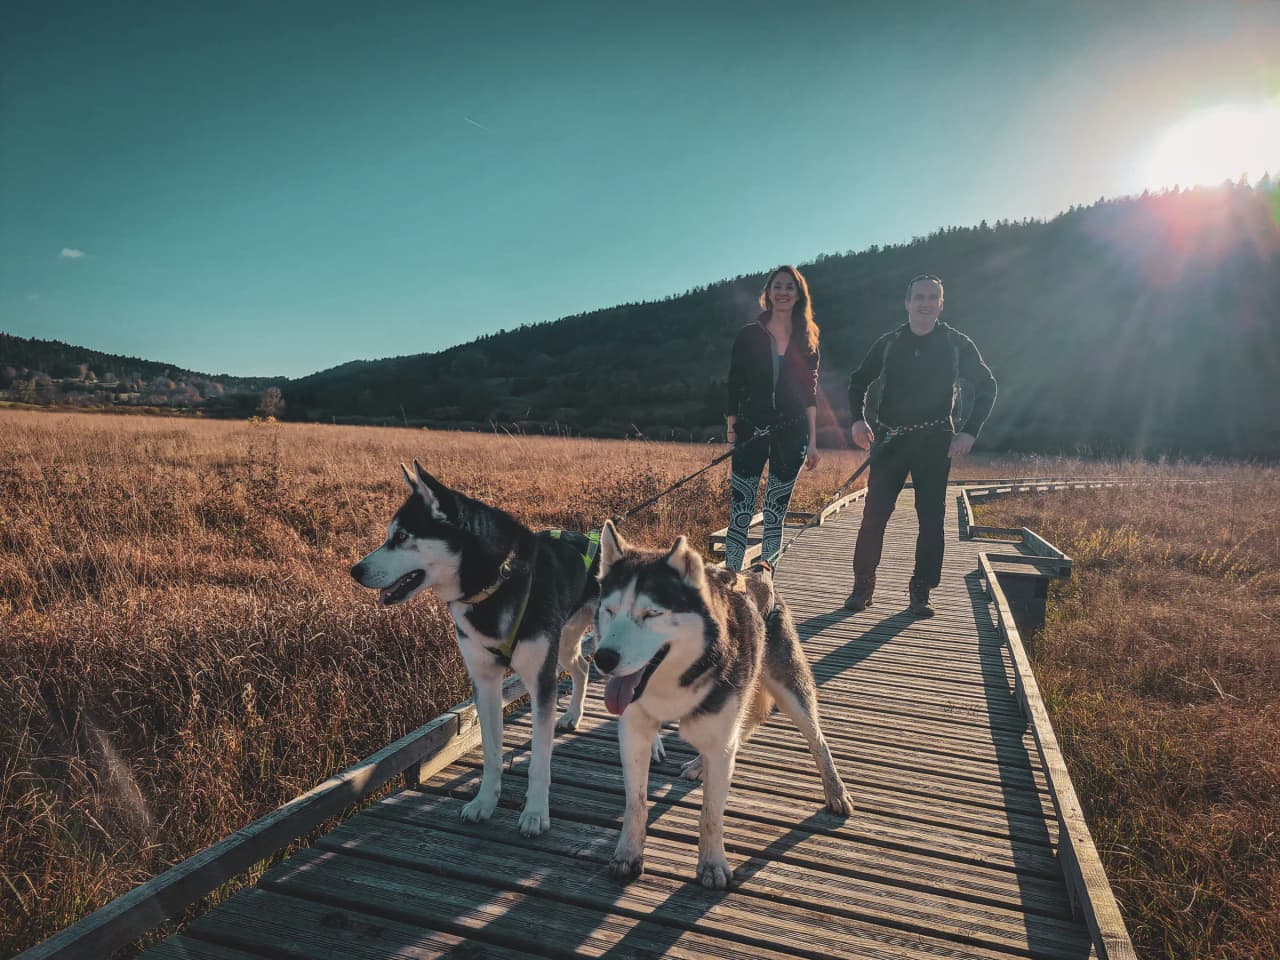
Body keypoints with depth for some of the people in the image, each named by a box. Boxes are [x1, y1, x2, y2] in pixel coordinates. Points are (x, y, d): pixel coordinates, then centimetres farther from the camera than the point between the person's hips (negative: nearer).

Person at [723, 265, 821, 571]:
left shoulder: (807, 340, 7)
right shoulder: (749, 335, 2)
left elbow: (810, 393, 7)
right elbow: (734, 387, 3)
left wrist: (812, 441, 3)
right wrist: (731, 430, -2)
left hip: (791, 435, 2)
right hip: (751, 432, -1)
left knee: (776, 516, 6)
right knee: (739, 514, -7)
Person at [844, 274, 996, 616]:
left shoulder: (957, 344, 2)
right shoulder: (889, 343, 5)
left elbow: (987, 386, 9)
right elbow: (858, 380, 15)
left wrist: (970, 432, -3)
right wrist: (857, 419, -2)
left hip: (935, 442, 0)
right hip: (890, 439, 1)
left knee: (931, 518, 1)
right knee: (874, 514, -4)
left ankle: (920, 593, 11)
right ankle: (862, 586, 5)